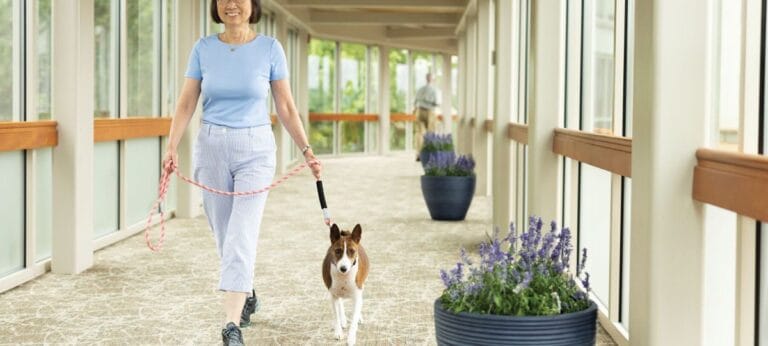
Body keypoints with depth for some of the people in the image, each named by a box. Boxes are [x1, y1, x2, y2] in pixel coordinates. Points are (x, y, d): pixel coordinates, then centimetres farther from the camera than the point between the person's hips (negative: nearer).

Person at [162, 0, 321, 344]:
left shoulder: (270, 48, -1)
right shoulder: (203, 48, 3)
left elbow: (286, 107, 2)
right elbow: (186, 103, 1)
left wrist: (306, 149, -7)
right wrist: (172, 147, -11)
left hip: (255, 150, -2)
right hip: (211, 148, 3)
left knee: (242, 237, -14)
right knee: (224, 236, 12)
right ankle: (246, 294, 38)